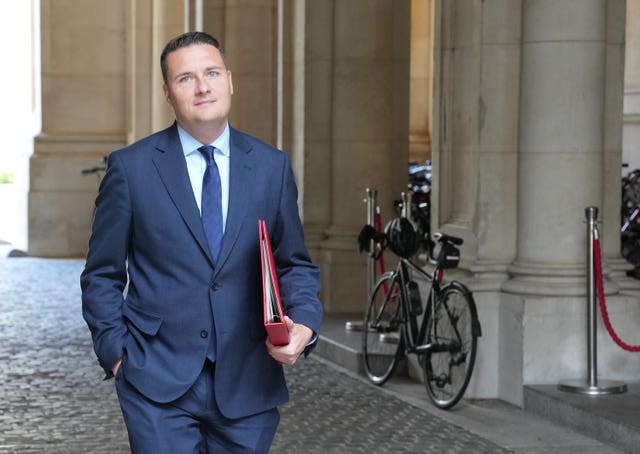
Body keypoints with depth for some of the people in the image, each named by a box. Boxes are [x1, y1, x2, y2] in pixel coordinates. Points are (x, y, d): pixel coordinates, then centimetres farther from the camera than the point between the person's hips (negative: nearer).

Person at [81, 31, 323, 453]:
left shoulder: (272, 166, 5)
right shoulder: (131, 167, -1)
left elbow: (295, 264, 11)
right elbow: (102, 276, 5)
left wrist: (304, 324, -8)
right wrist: (116, 352, -3)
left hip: (248, 384, 3)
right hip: (159, 385, -2)